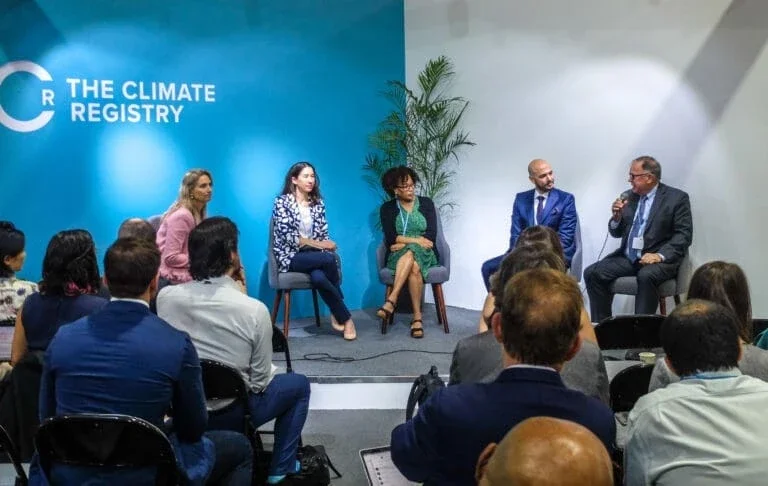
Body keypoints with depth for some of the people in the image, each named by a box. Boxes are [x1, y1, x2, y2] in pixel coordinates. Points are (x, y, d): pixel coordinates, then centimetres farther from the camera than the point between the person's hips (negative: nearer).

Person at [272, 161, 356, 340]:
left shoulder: (318, 203, 11)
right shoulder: (282, 202, -5)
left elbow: (323, 234, 9)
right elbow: (287, 236, -14)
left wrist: (326, 245, -13)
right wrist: (318, 244, -15)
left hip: (313, 254, 4)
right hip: (290, 256, -3)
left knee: (319, 277, -35)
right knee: (329, 259, -31)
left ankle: (338, 315, -11)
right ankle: (345, 317, -18)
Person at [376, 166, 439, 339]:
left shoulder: (426, 203, 8)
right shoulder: (387, 208, 7)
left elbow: (431, 236, -3)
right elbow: (390, 237, -6)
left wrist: (404, 243, -10)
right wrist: (416, 240, -14)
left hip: (424, 254, 0)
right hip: (398, 256, 0)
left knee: (410, 253, -37)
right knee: (414, 267, -36)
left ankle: (391, 300, -41)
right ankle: (417, 316, -38)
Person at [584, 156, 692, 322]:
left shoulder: (677, 198, -3)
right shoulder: (629, 196, 12)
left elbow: (684, 235, -9)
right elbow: (617, 233, 15)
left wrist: (660, 255, -23)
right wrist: (617, 216, -7)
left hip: (660, 259, -5)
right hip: (628, 257, 5)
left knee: (646, 276, -37)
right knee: (592, 272, -15)